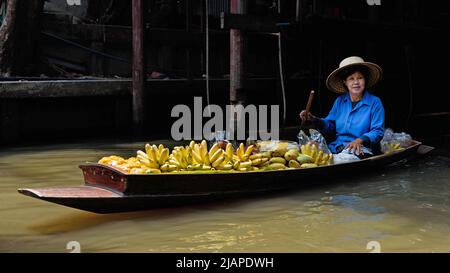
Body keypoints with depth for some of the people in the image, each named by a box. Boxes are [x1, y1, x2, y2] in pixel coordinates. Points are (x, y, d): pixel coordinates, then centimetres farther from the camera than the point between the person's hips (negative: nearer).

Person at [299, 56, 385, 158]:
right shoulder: (340, 101, 16)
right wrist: (313, 119, 1)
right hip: (337, 147, 5)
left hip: (361, 150, -5)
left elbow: (378, 132, -6)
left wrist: (360, 140, -24)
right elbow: (330, 125, 19)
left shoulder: (375, 102, 0)